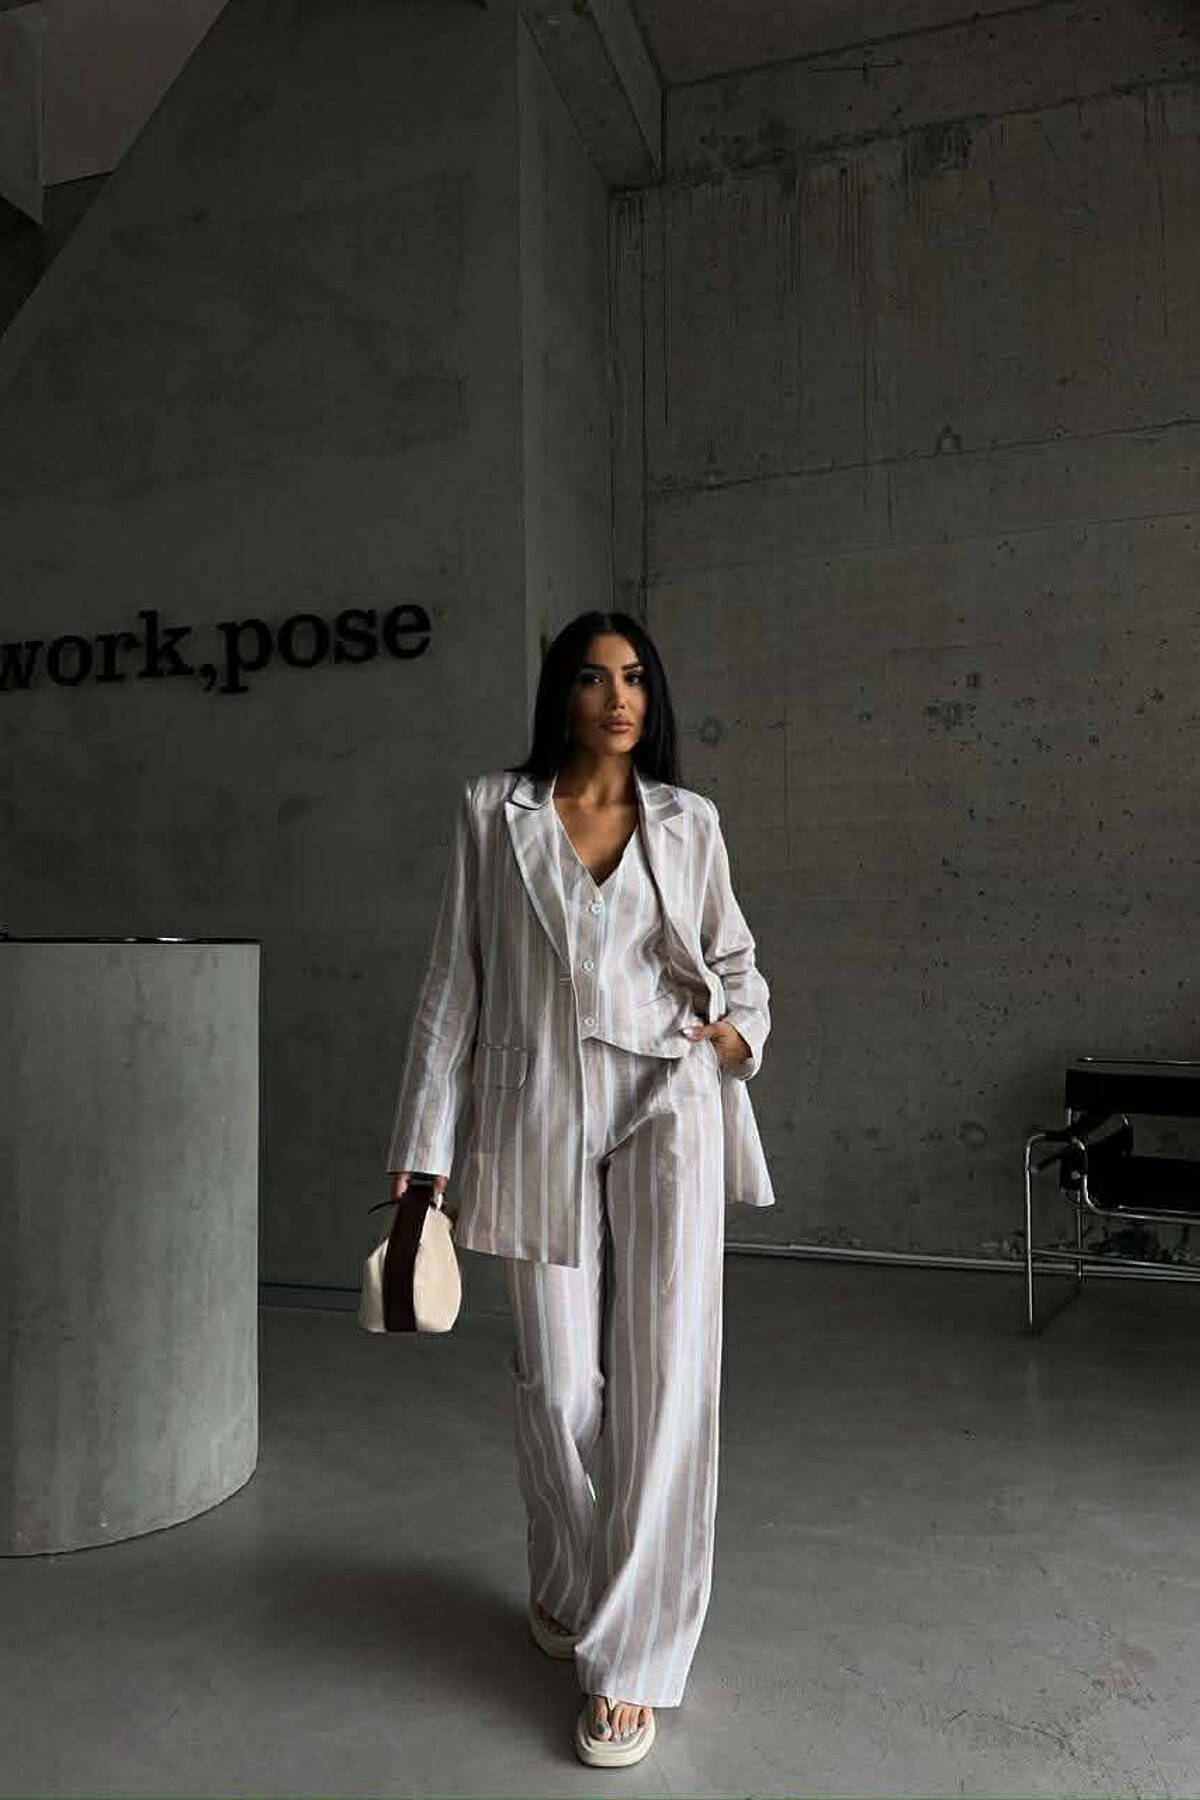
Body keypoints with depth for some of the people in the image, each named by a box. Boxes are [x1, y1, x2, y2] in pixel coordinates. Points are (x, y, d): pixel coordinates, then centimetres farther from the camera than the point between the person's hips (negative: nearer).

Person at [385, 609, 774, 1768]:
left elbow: (734, 958, 18)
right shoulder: (492, 813, 3)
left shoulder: (688, 822, 6)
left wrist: (740, 1027, -5)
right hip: (539, 1116, 0)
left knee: (663, 1377, -3)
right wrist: (421, 1151, 0)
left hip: (665, 1107, 1)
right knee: (559, 1383, 6)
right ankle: (568, 1584, 35)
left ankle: (630, 1661, 11)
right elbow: (453, 983, 2)